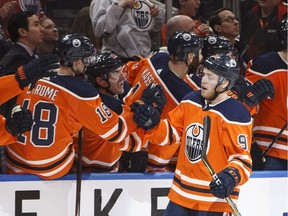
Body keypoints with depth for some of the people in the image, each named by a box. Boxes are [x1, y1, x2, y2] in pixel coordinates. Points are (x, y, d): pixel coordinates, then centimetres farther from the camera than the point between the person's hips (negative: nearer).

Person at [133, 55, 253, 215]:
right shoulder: (191, 101, 5)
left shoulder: (237, 116, -16)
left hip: (215, 198, -7)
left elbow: (242, 157, -17)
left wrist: (231, 177, -35)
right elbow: (172, 132, 13)